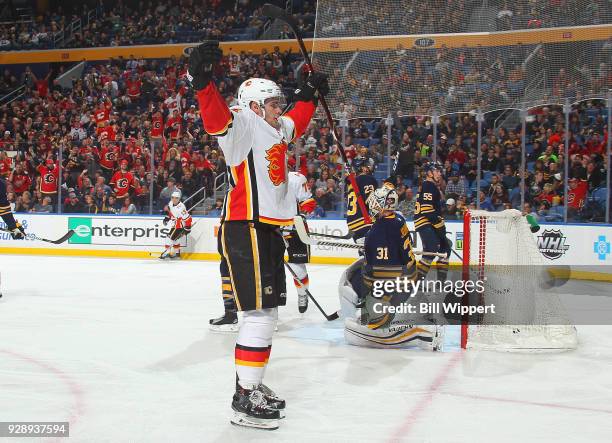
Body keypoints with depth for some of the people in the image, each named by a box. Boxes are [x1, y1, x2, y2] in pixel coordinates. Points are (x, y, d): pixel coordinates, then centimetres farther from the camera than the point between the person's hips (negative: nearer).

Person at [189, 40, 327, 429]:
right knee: (260, 313, -10)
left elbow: (296, 124, 40)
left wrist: (308, 95, 41)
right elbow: (215, 118, -31)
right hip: (245, 228, -10)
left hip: (268, 229, 10)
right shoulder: (242, 125, -10)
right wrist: (203, 81, -47)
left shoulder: (276, 128, 17)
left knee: (268, 312, 16)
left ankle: (253, 384, 28)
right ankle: (245, 399, -4)